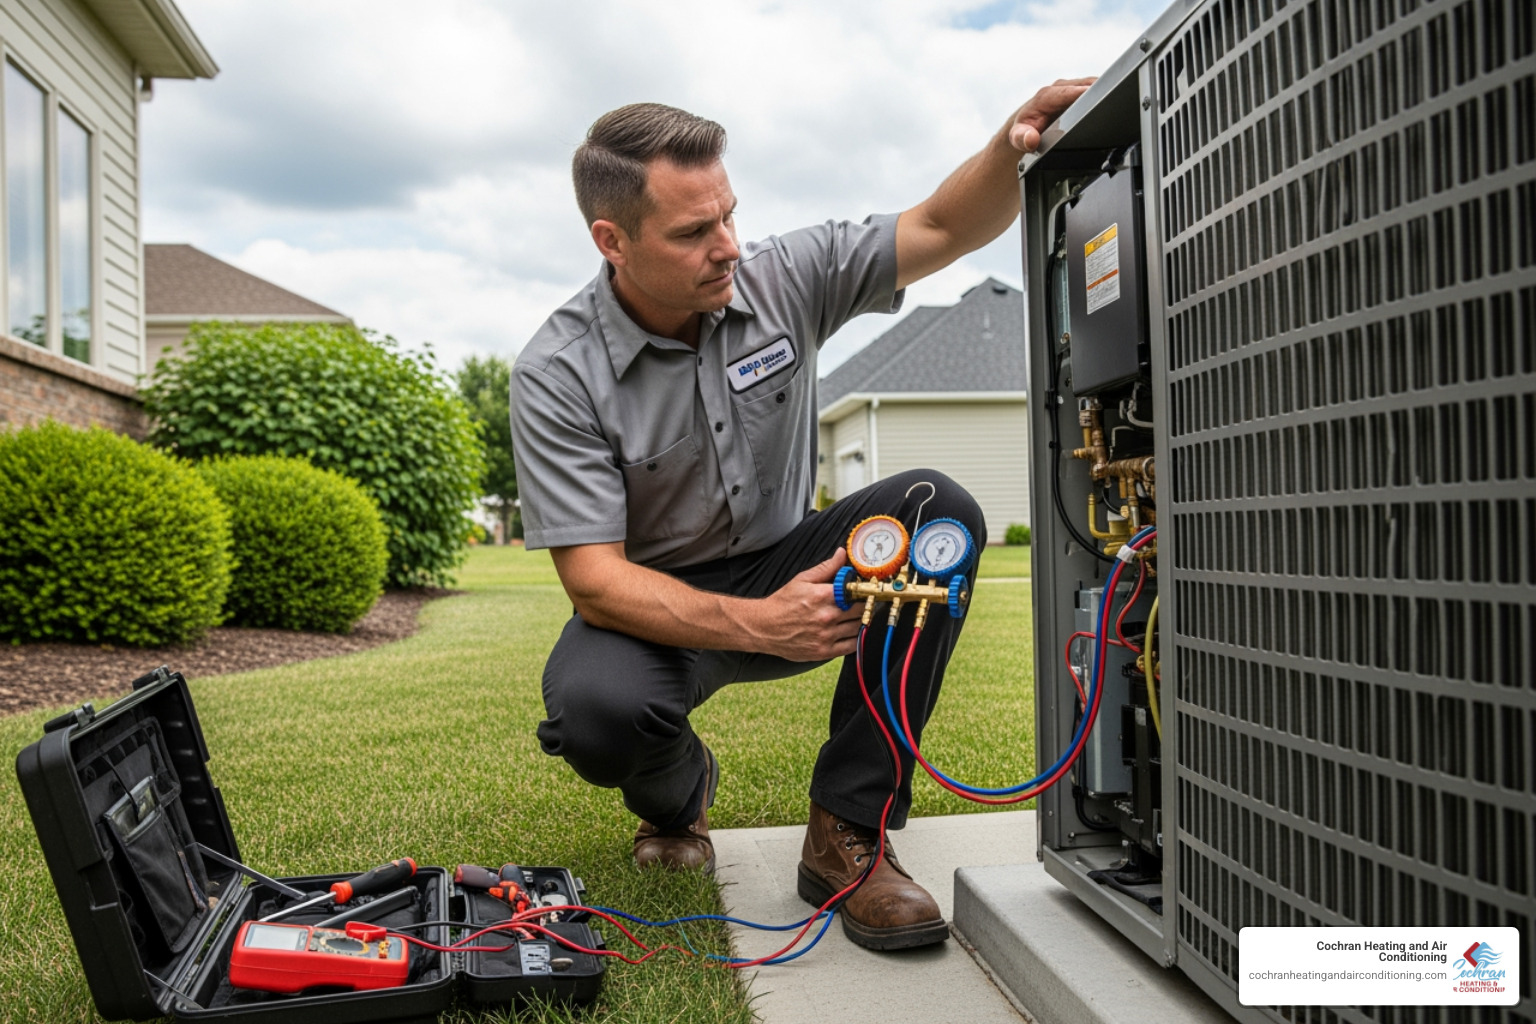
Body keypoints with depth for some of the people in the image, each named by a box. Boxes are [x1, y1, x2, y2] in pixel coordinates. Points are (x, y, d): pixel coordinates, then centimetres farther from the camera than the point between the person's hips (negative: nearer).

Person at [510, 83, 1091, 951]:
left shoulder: (782, 278, -10)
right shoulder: (559, 375, -19)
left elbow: (944, 229, -9)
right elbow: (595, 580, -23)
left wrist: (1015, 148, -33)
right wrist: (757, 626, -36)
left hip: (787, 569, 3)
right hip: (658, 604, -3)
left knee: (937, 511, -25)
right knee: (596, 709, -37)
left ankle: (849, 832, -17)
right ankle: (678, 793, 7)